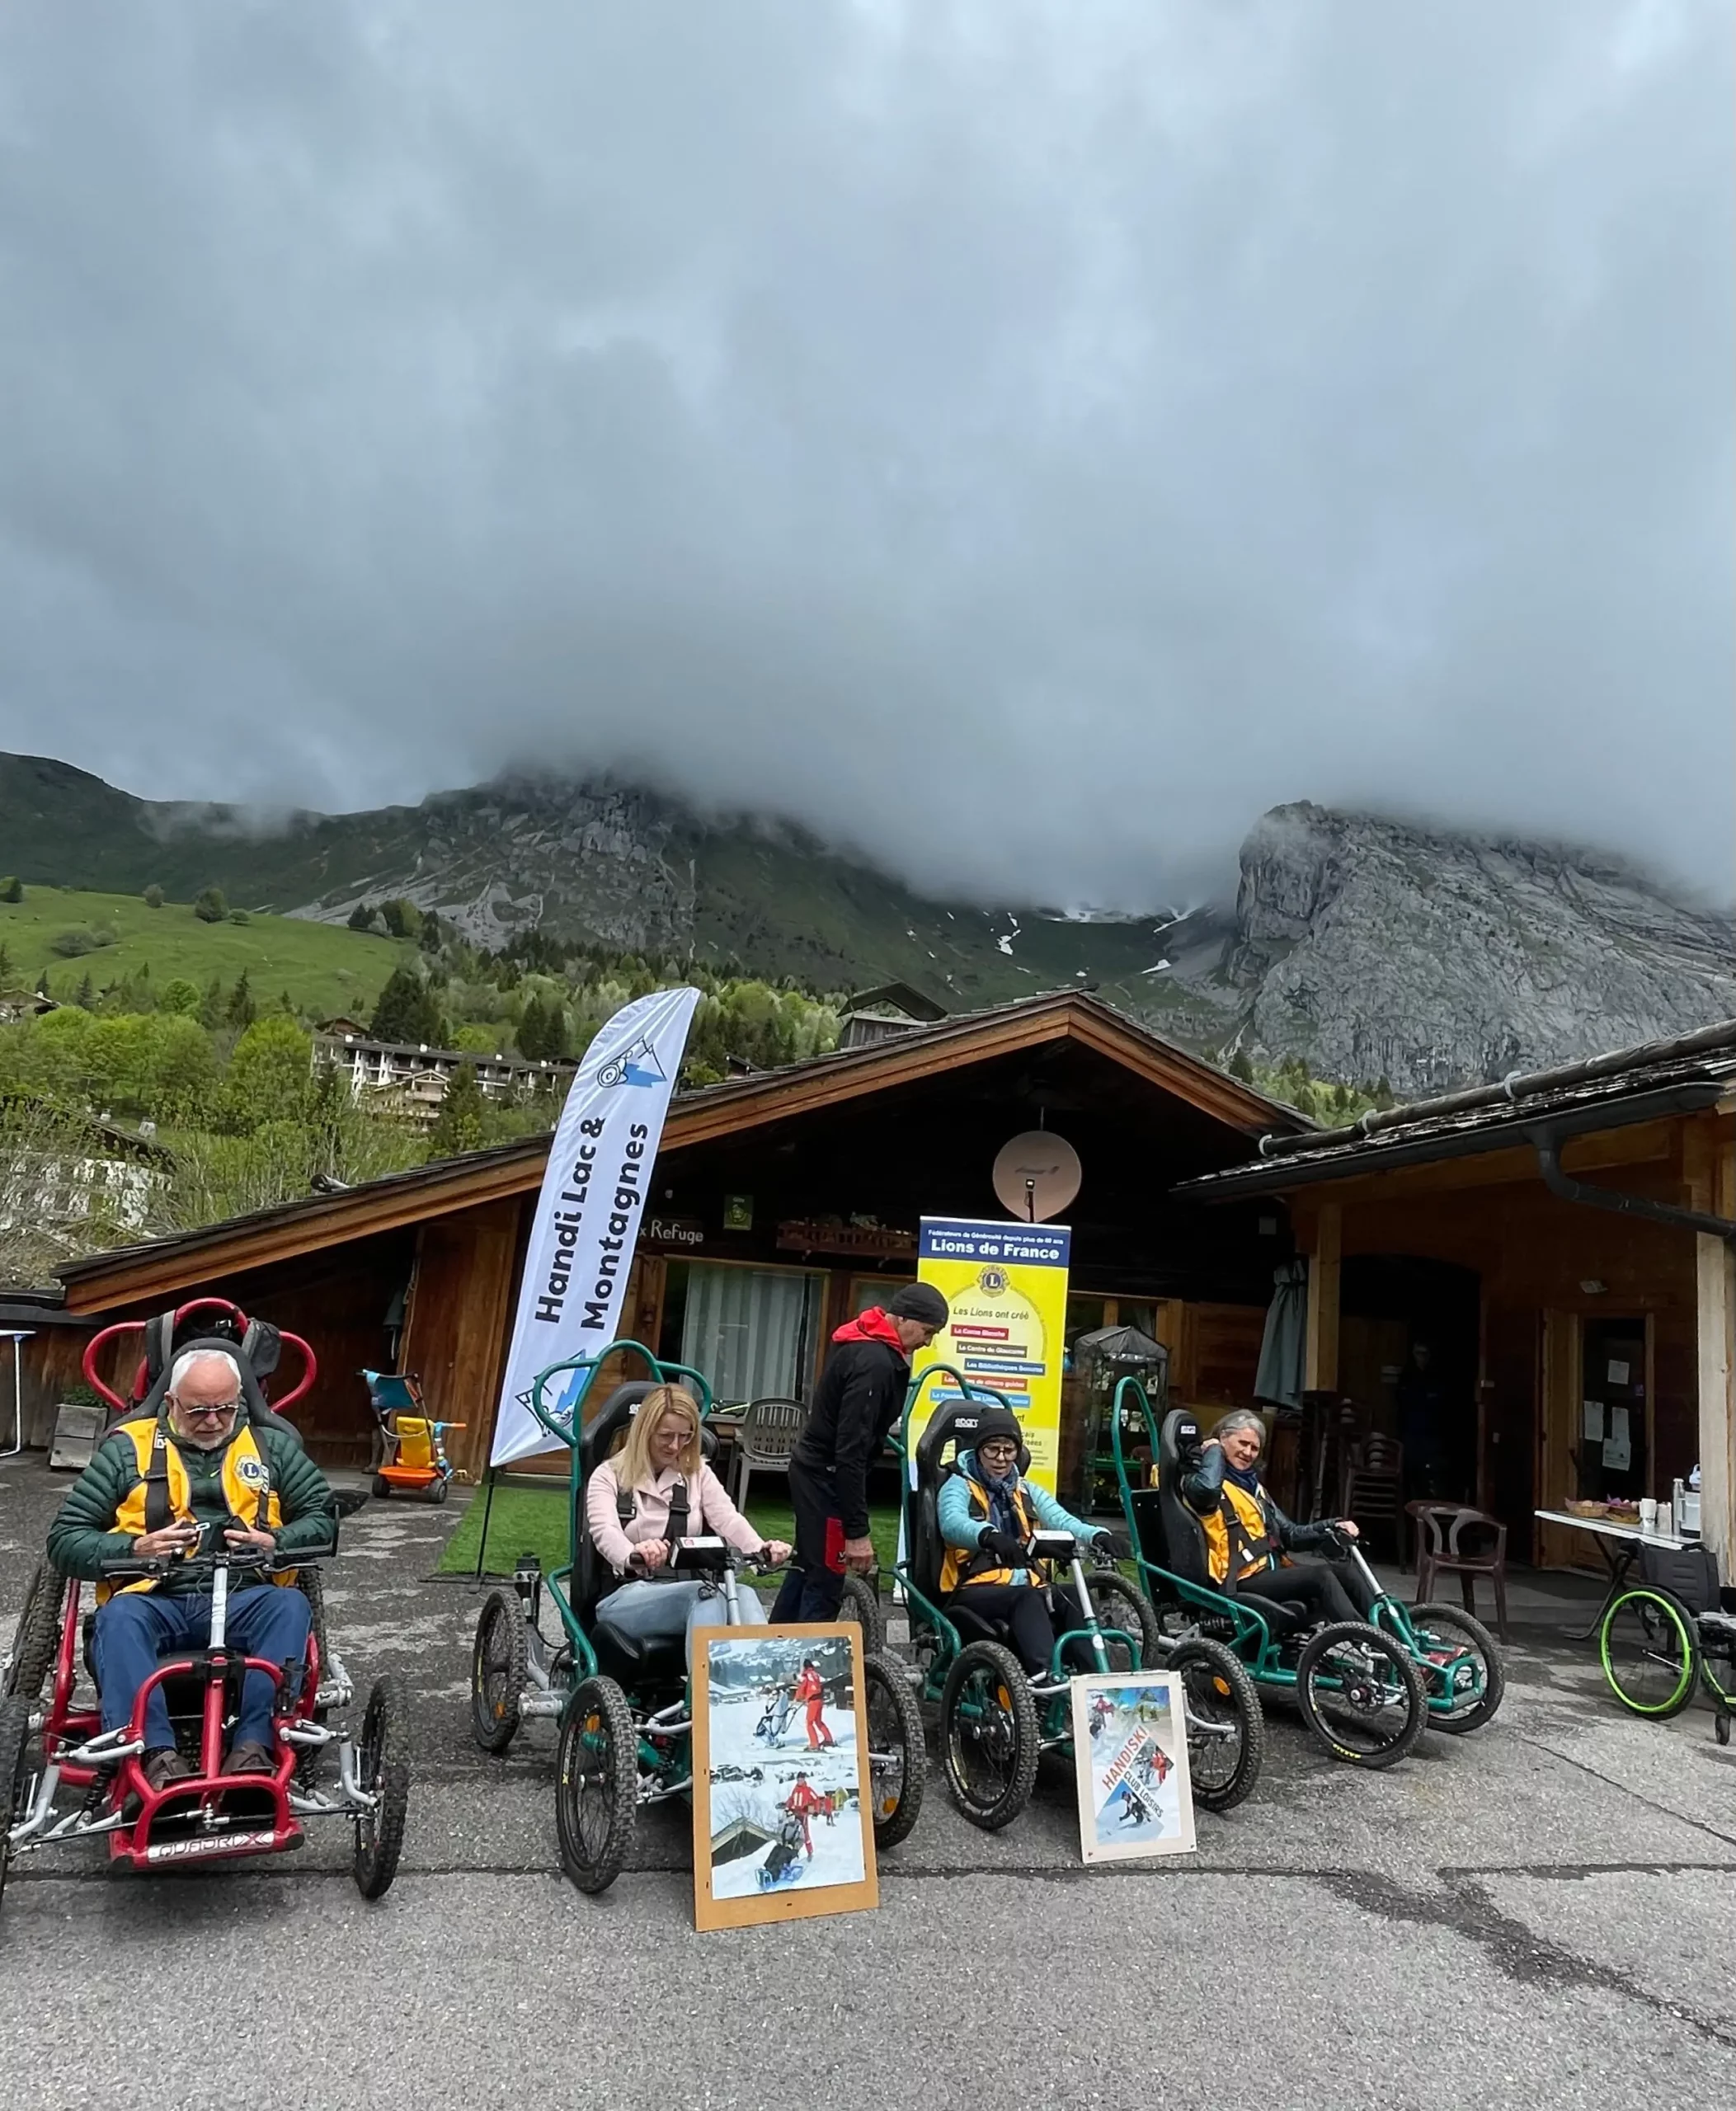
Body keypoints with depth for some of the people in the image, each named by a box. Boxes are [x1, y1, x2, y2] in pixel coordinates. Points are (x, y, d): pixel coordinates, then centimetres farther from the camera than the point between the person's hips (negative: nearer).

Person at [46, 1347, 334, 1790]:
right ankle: (157, 1754, -44)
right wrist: (134, 1549, -10)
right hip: (154, 1600, 0)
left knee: (289, 1605, -32)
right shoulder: (128, 1447, 12)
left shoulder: (273, 1446, 15)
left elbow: (321, 1518, 13)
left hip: (243, 1600, 0)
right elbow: (65, 1539, 9)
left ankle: (255, 1745, -40)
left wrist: (275, 1543, -9)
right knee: (118, 1616, -34)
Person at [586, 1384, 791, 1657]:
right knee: (706, 1593, -35)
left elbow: (728, 1519, -2)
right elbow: (605, 1532, -16)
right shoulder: (609, 1476, 4)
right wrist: (634, 1555, -42)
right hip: (625, 1597, -3)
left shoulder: (698, 1474, 15)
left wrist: (761, 1549, -26)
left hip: (691, 1592, 3)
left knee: (743, 1596, -32)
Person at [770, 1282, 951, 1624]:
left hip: (815, 1470, 10)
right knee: (825, 1584, -4)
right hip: (827, 1476, -10)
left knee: (807, 1569, 19)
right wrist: (857, 1531, -27)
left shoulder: (866, 1343, 6)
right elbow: (851, 1450, -28)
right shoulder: (875, 1362, -25)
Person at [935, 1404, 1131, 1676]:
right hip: (975, 1592, -5)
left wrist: (1097, 1535, -21)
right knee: (1026, 1597, -35)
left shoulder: (1027, 1491, 21)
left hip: (1027, 1590, 5)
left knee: (1072, 1598, -26)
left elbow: (1062, 1521, 3)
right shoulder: (959, 1487, 4)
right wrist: (989, 1535, -43)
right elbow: (952, 1524, -19)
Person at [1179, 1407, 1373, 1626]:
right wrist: (1214, 1450, -11)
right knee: (1320, 1576, -25)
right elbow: (1208, 1488, -30)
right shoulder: (1199, 1480, -3)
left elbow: (1289, 1534, 20)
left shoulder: (1252, 1485, 23)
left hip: (1273, 1569, 8)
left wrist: (1332, 1529, 4)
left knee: (1342, 1570, -11)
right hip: (1241, 1581, -8)